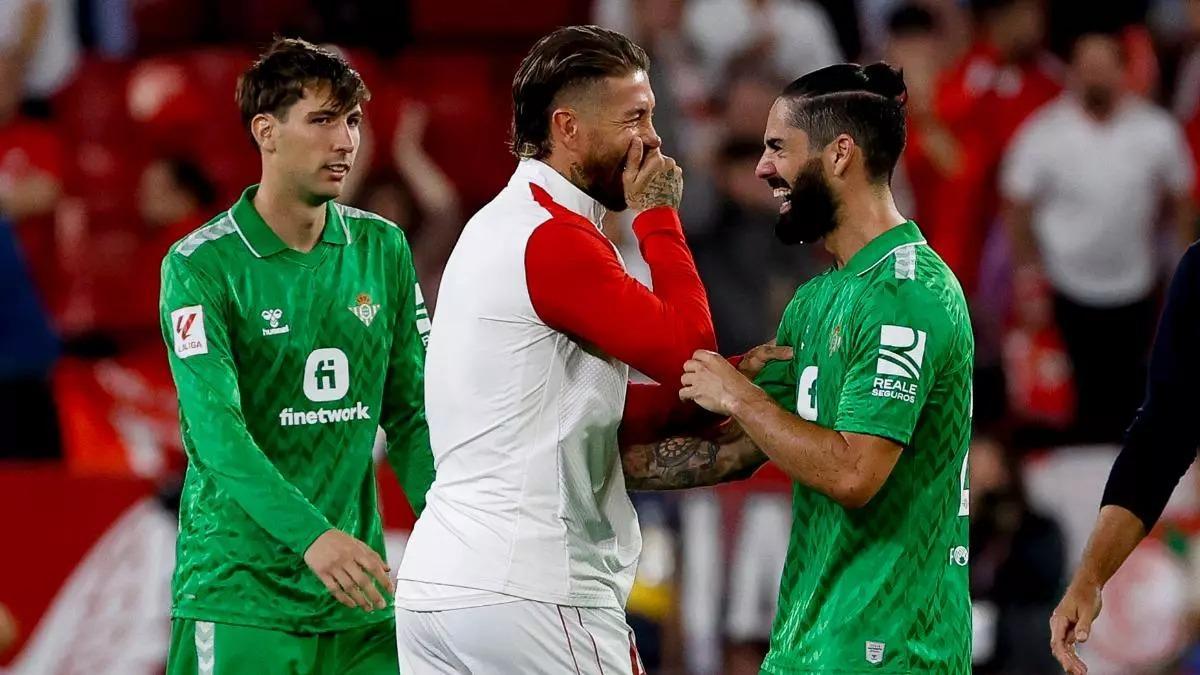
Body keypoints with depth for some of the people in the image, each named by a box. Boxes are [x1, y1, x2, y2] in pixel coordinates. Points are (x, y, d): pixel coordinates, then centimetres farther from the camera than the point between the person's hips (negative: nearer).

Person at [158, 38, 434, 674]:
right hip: (239, 595, -5)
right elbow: (216, 429, -19)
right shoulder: (200, 265, -8)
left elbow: (411, 413, 11)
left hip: (358, 598, 5)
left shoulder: (382, 248, 9)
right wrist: (311, 535, -33)